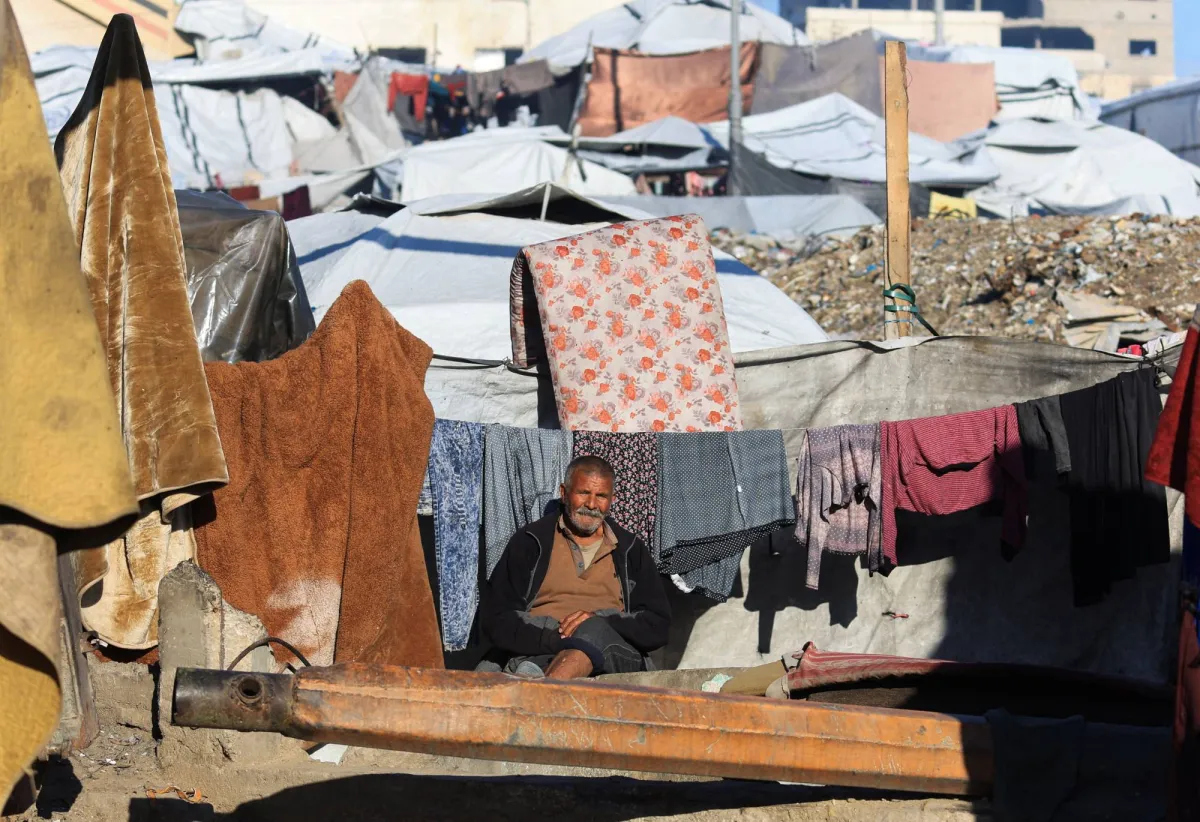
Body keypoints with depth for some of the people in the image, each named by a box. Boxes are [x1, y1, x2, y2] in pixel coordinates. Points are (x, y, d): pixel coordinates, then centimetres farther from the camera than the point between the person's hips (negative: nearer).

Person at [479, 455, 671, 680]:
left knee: (592, 632, -38)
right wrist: (555, 639, -14)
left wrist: (600, 621, -9)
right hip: (537, 652, 0)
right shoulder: (529, 542, 15)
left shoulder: (632, 551, 20)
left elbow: (658, 627, 12)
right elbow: (495, 618, 5)